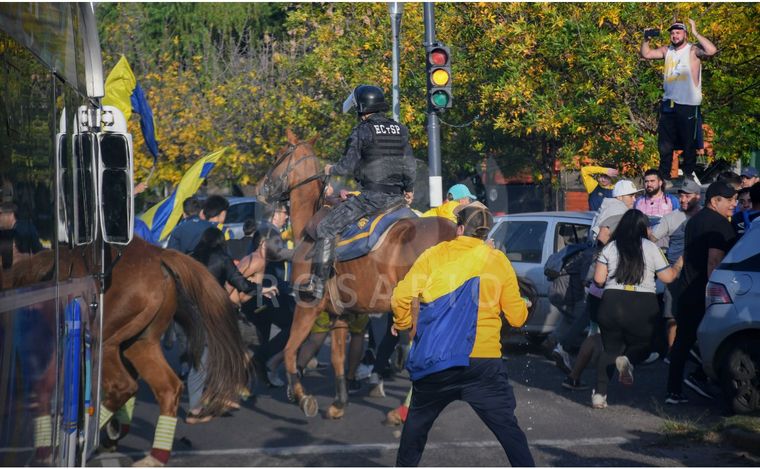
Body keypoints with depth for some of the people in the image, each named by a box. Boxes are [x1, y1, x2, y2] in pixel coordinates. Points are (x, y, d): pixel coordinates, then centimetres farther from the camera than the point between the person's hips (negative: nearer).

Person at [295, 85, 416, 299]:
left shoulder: (362, 131, -8)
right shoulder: (400, 130, 10)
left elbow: (348, 166, -11)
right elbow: (410, 166, 12)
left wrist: (331, 169, 9)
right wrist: (409, 190, 27)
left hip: (372, 196, -6)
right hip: (397, 197, 6)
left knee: (326, 228, 2)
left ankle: (317, 283, -1)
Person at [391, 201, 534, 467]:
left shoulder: (435, 255, 5)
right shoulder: (498, 261, 6)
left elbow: (401, 297, -2)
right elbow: (517, 317, 7)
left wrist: (403, 324, 17)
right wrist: (522, 305, 28)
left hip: (434, 362, 1)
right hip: (484, 362, -1)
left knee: (416, 425, 21)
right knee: (509, 430, 1)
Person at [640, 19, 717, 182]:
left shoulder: (693, 50, -9)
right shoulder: (667, 50, 9)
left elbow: (712, 51, -26)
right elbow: (646, 54, 15)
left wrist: (695, 33, -22)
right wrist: (646, 39, -1)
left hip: (688, 104, -6)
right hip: (669, 103, 6)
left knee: (688, 143, 4)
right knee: (665, 143, 10)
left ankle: (689, 174, 14)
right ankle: (664, 175, 19)